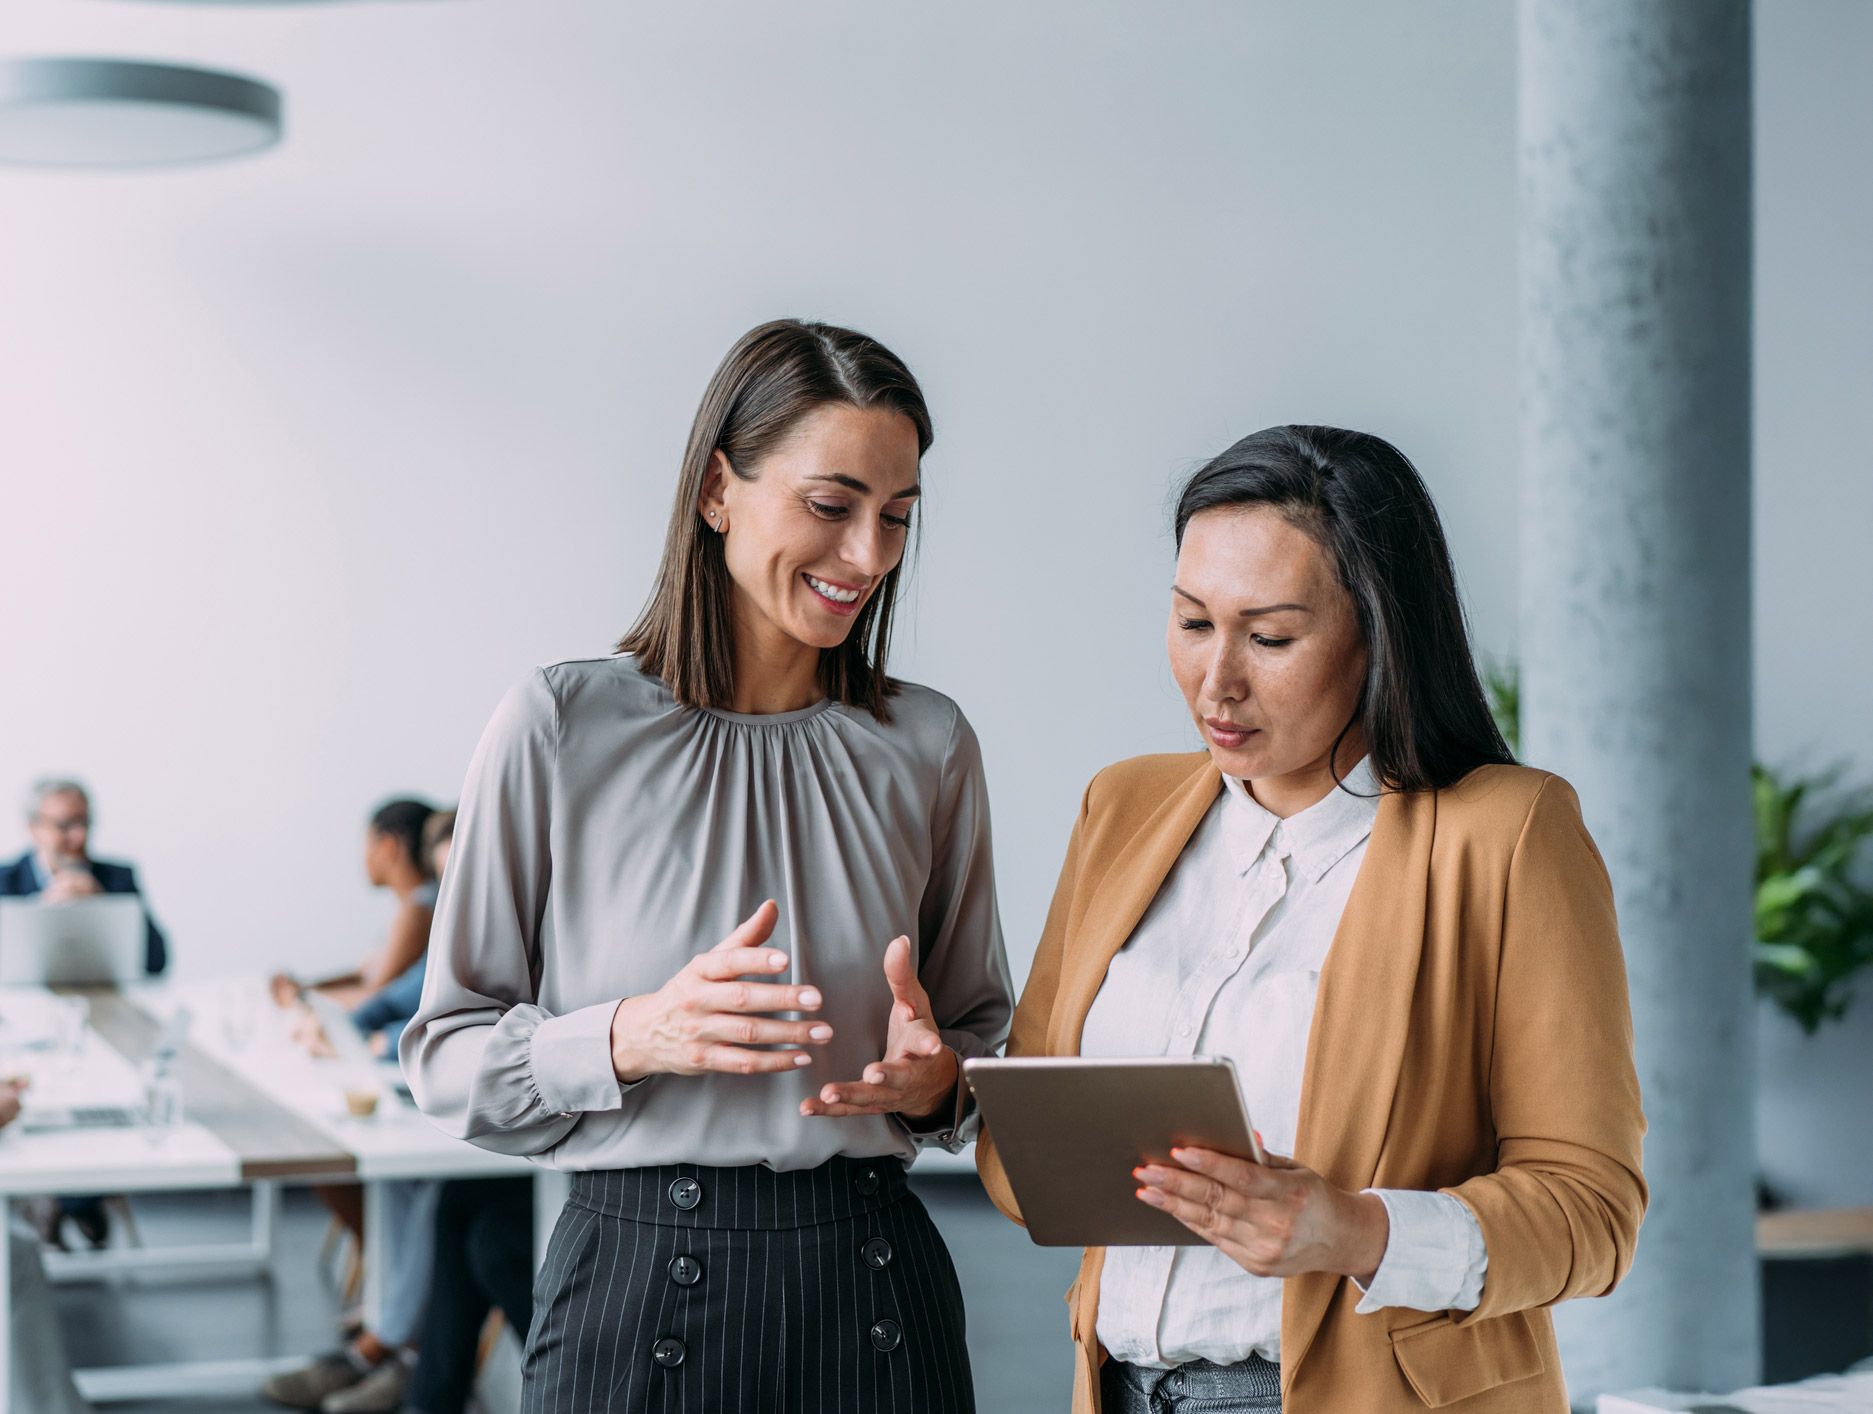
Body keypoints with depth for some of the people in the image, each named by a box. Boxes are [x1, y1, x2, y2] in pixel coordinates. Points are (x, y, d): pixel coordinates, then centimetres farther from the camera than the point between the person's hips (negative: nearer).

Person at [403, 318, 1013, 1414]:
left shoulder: (929, 746, 4)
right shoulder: (562, 728, -5)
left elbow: (985, 1031, 13)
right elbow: (448, 1057, -3)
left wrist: (937, 1080, -9)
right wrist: (631, 1038, -20)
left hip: (871, 1286, 3)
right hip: (636, 1281, -2)